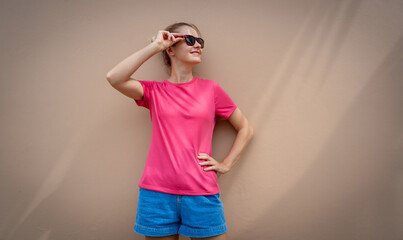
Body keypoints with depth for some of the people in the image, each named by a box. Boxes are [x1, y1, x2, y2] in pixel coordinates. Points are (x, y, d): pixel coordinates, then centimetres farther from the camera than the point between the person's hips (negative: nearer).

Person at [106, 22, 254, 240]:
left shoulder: (210, 89, 5)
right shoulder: (154, 91, 4)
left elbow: (245, 128, 12)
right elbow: (114, 78, -15)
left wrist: (225, 164, 3)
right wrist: (155, 46, -9)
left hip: (201, 195, 1)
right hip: (156, 195, 0)